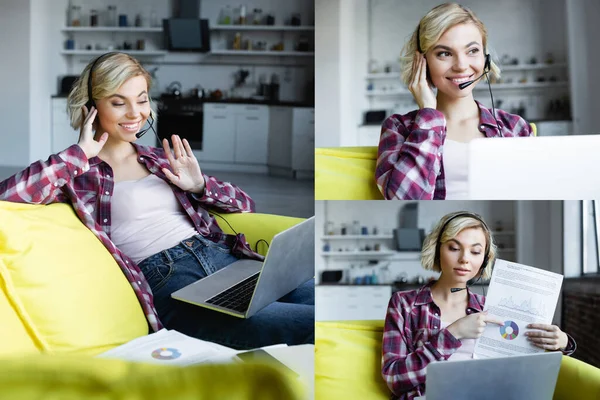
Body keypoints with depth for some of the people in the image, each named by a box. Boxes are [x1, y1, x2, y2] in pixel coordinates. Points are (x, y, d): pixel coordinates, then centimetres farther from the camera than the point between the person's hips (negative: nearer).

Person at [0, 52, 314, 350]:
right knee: (308, 323, -29)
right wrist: (81, 152, -5)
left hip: (223, 257, 7)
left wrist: (200, 185, 5)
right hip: (168, 282, -6)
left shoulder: (160, 158, 22)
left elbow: (244, 204, 25)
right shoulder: (80, 172, 8)